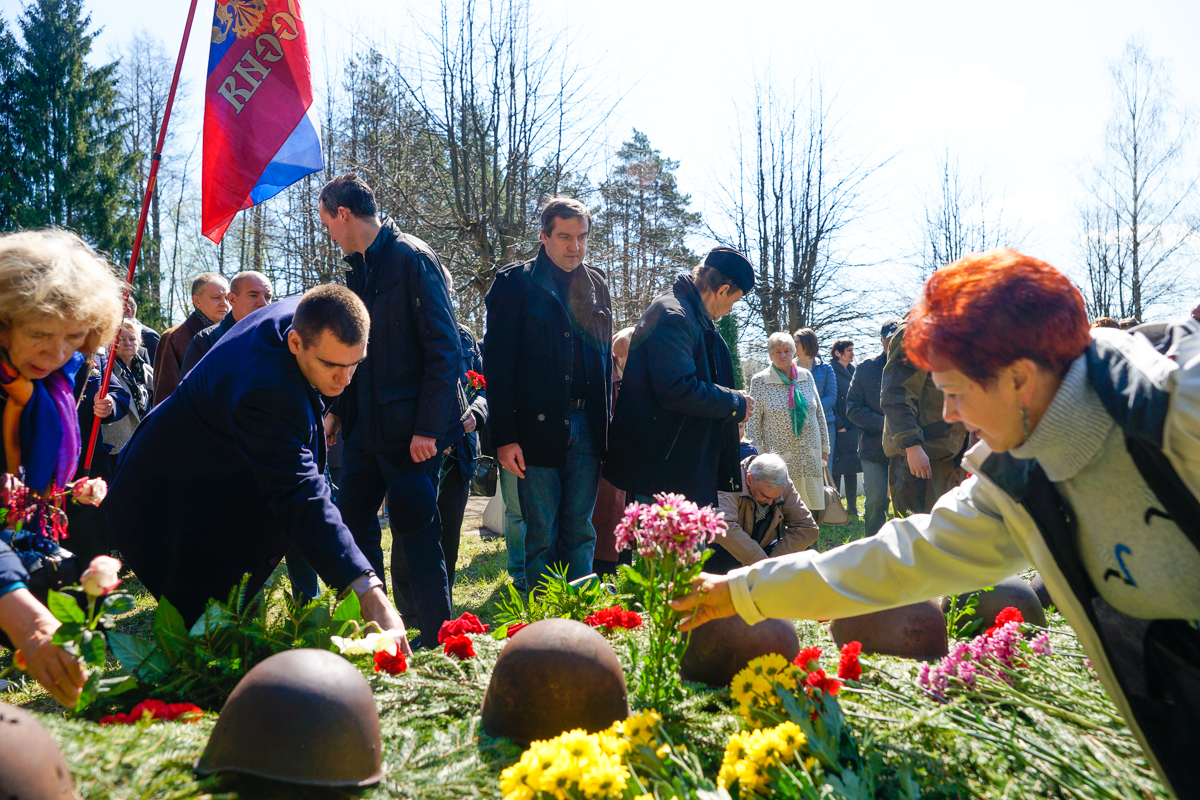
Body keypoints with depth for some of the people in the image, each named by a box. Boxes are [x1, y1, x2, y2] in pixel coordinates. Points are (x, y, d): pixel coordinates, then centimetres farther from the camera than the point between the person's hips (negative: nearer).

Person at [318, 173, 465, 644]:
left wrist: (428, 428, -20)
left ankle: (436, 636, 11)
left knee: (415, 532, -2)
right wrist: (338, 409, 14)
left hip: (410, 429, -8)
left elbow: (445, 352, -17)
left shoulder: (412, 260, -12)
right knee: (352, 522, 13)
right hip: (365, 428, 9)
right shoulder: (358, 269, 14)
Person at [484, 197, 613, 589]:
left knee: (580, 531, 9)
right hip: (538, 427, -4)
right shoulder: (516, 283, -2)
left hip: (586, 425, 4)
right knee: (541, 534, 3)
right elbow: (498, 363, -6)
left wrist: (606, 421, 8)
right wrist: (504, 437, -12)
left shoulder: (596, 285, 13)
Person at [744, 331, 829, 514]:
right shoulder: (759, 381, -1)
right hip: (779, 456, -3)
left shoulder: (806, 376, 10)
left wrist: (825, 447, 15)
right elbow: (753, 422, -1)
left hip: (810, 455, 4)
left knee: (812, 509, 3)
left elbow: (819, 414, 16)